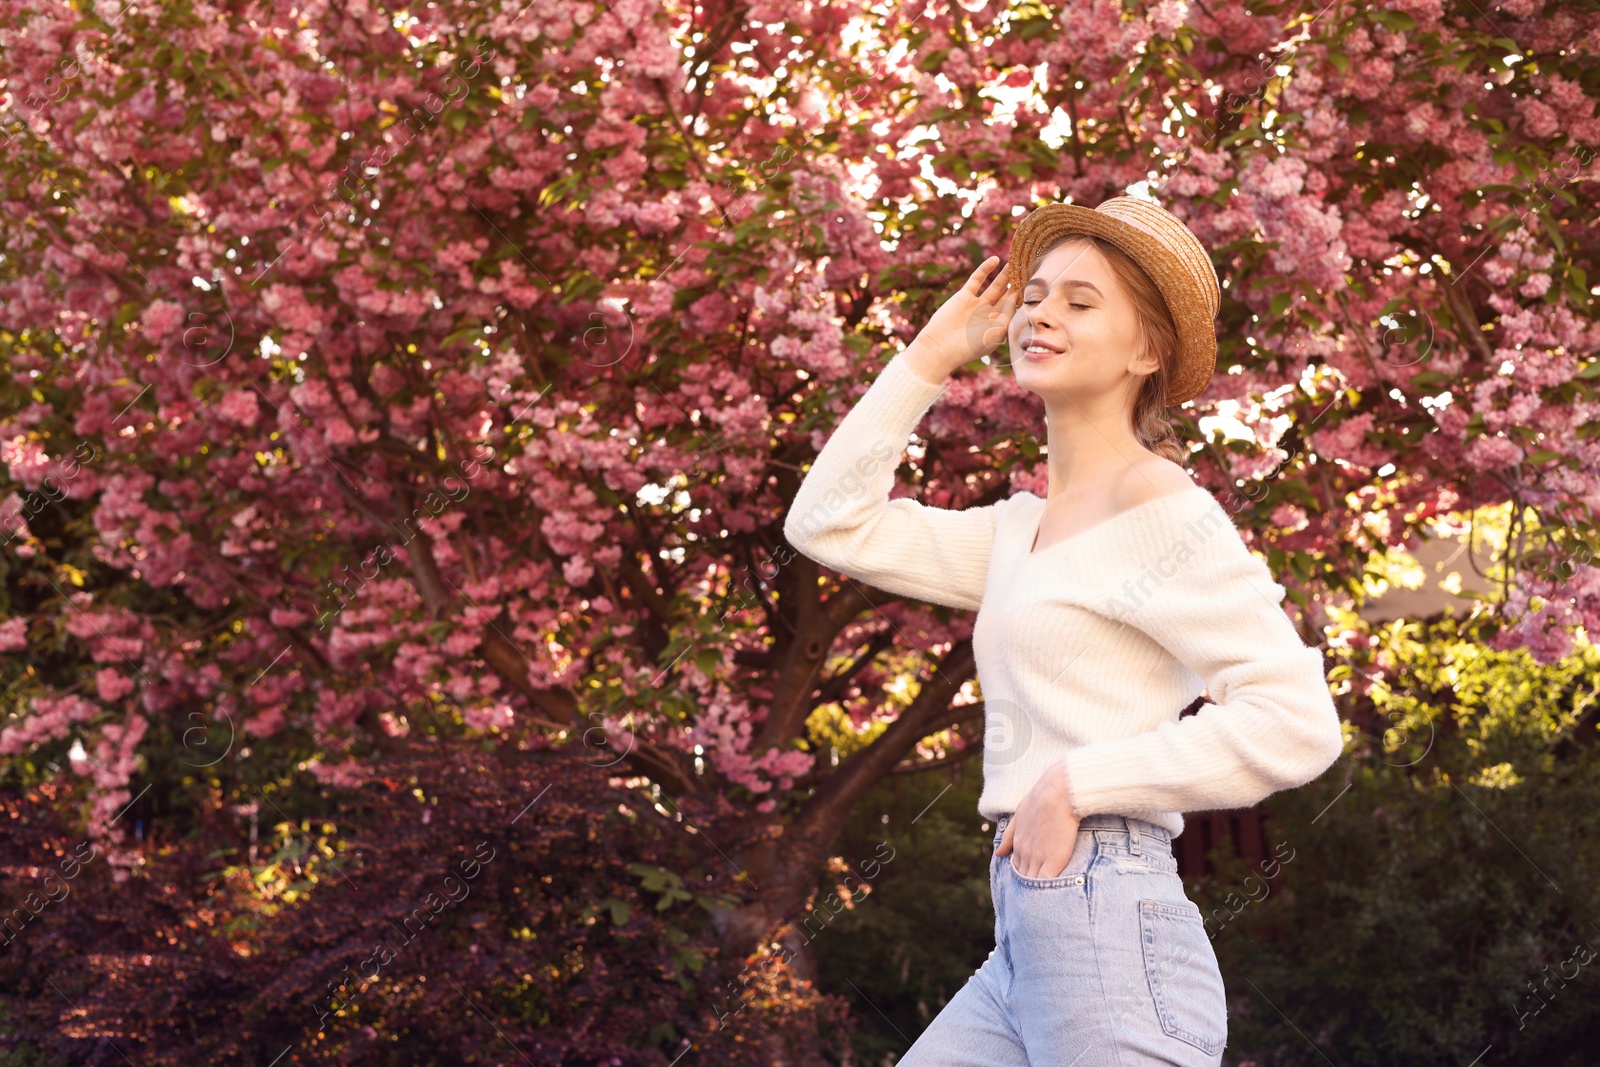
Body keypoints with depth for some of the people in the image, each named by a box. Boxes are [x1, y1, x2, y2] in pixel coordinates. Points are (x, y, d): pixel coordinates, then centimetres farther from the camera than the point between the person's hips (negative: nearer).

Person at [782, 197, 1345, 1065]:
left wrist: (1079, 781, -14)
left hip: (1109, 933, -9)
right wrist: (929, 358, 16)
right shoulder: (1021, 528, 17)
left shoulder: (1162, 509, -8)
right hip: (1025, 943, 9)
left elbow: (1297, 724, -16)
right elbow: (830, 522, 20)